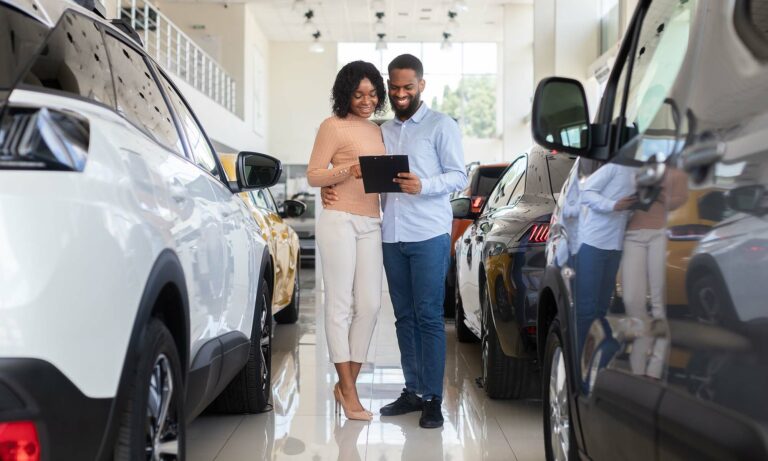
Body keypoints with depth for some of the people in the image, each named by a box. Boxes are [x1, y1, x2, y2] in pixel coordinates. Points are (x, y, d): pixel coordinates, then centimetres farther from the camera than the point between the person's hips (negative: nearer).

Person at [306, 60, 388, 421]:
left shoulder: (378, 130, 19)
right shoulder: (334, 126, 0)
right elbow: (313, 175, -4)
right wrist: (348, 170, -20)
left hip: (371, 224, 6)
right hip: (339, 221, -6)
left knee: (369, 304, 3)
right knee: (341, 304, -4)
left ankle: (347, 384, 14)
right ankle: (348, 391, 1)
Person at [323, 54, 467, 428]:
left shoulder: (441, 125, 4)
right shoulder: (383, 131, 19)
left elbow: (458, 176, -2)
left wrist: (423, 186, -20)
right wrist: (330, 188, 3)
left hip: (429, 234, -5)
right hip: (392, 236, 5)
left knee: (428, 316, -5)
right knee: (404, 316, 8)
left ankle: (432, 398, 0)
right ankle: (412, 391, 15)